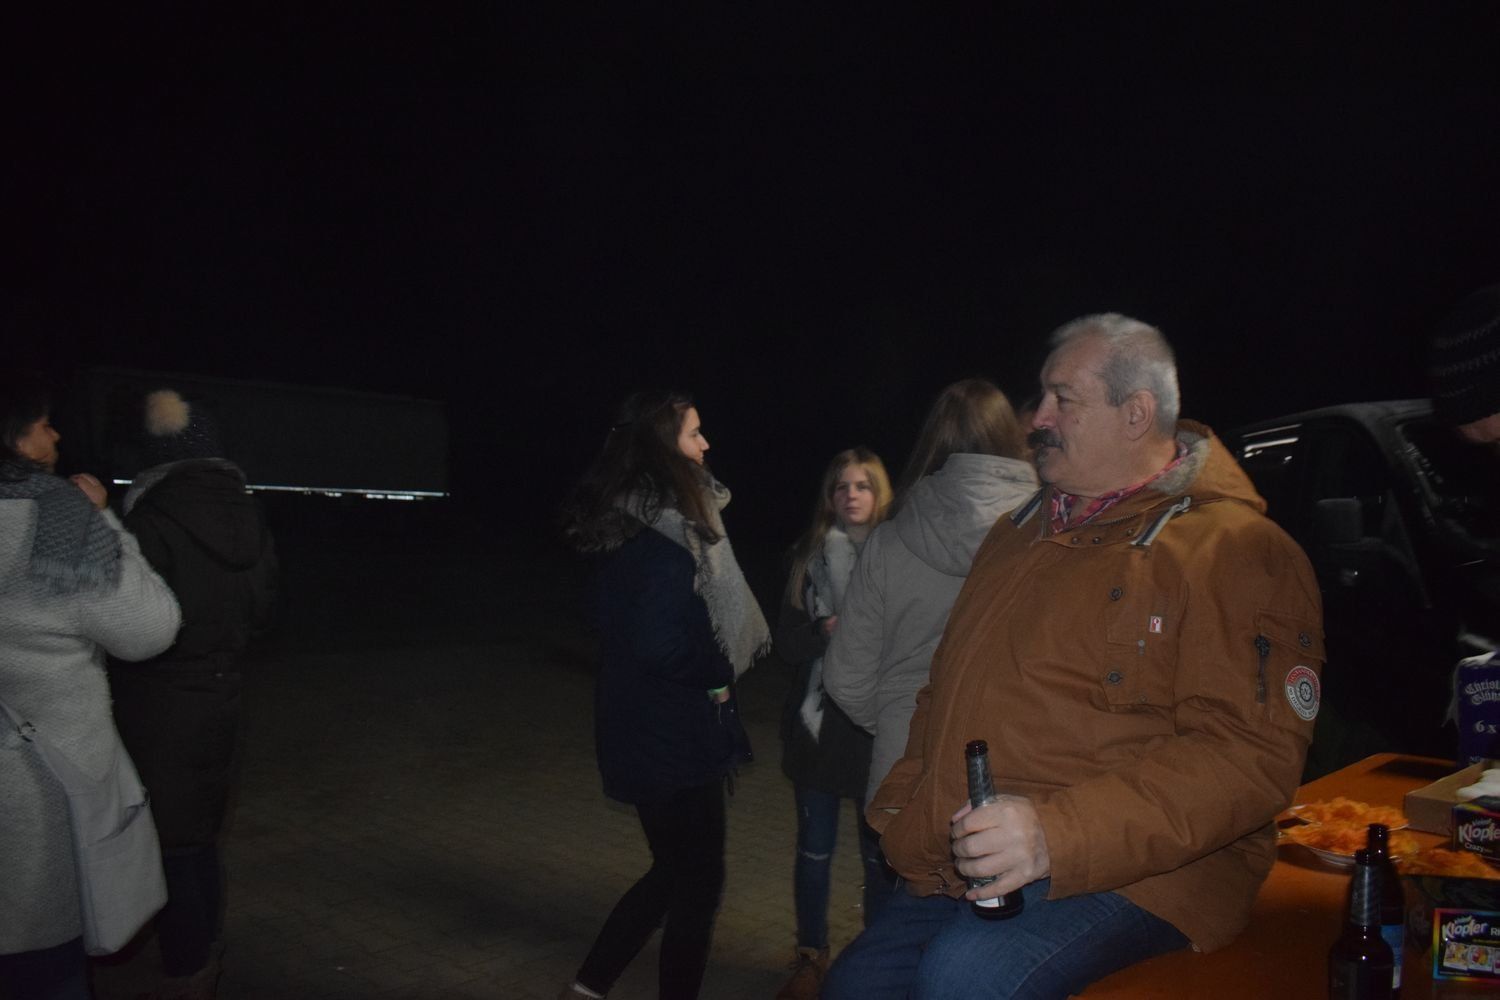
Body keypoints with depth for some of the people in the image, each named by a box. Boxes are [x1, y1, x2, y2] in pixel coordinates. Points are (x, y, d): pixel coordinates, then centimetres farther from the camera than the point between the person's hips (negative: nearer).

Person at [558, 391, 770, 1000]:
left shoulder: (634, 522, 7)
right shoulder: (663, 537, -22)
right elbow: (658, 643, -30)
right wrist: (717, 674, -11)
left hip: (646, 728, 9)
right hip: (669, 737, -9)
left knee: (674, 871, 24)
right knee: (699, 881, 8)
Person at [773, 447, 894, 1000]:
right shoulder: (810, 555, 5)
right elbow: (787, 639, 3)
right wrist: (826, 632, -15)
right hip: (817, 719, 3)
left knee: (878, 849, 6)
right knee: (814, 847, 13)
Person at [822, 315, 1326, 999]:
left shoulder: (1234, 551, -9)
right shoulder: (1020, 531, 16)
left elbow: (1248, 755, -18)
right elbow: (947, 693, 21)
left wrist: (1055, 835, -28)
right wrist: (905, 820, 7)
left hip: (1128, 869, -7)